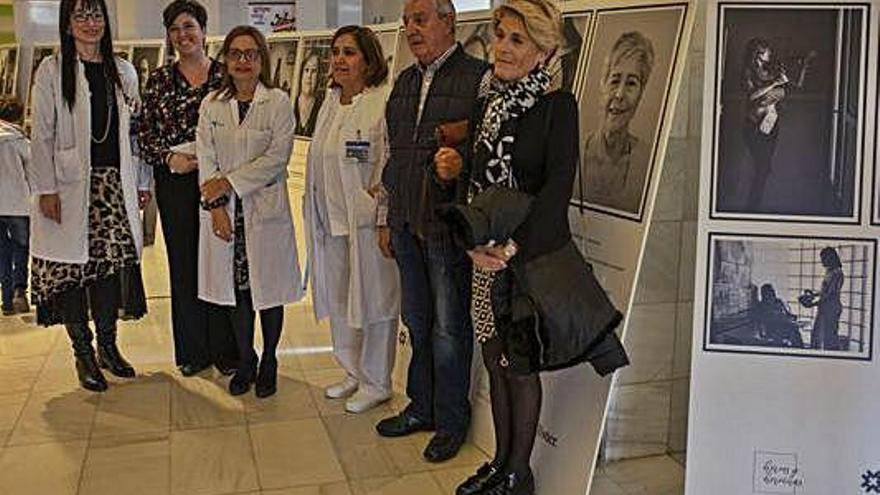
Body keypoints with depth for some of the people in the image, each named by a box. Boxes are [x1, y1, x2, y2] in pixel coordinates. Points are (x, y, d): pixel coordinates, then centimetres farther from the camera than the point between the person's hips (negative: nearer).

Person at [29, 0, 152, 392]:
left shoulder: (123, 71, 12)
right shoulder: (52, 70, 0)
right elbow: (42, 134, -4)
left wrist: (143, 182, 10)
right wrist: (46, 189, -10)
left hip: (115, 183, 3)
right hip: (71, 186, -3)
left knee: (112, 264, 4)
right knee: (72, 268, 0)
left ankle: (107, 347, 19)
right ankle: (83, 355, 13)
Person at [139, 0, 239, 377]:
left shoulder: (226, 75, 3)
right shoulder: (159, 80, 9)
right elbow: (145, 134, 8)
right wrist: (169, 157, -9)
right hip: (175, 183, 2)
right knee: (184, 264, 7)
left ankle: (225, 350, 14)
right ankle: (193, 351, 20)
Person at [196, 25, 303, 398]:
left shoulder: (278, 102, -2)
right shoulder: (211, 104, 7)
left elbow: (277, 157, -11)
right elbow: (206, 159, 2)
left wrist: (230, 182, -14)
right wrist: (216, 206, -10)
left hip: (265, 209, -3)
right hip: (223, 211, 3)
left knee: (268, 286, 5)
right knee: (235, 287, 10)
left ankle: (269, 361, 22)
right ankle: (245, 360, 25)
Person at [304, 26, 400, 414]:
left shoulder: (383, 103, -13)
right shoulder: (330, 102, 13)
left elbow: (390, 167, -16)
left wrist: (384, 220, -19)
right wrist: (315, 214, 16)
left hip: (366, 220, -8)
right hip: (329, 220, 8)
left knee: (374, 301, 4)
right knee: (337, 300, 17)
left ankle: (376, 383, 19)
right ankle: (353, 372, 34)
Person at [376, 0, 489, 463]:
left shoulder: (478, 77, -9)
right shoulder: (404, 81, 15)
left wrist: (457, 159, -26)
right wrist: (389, 218, 17)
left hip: (448, 224, -7)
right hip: (407, 221, 7)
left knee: (449, 327, 4)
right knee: (416, 321, 17)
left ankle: (451, 420, 21)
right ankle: (422, 406, 33)